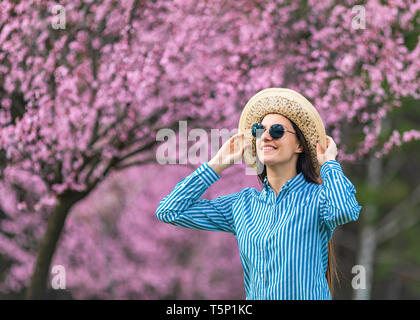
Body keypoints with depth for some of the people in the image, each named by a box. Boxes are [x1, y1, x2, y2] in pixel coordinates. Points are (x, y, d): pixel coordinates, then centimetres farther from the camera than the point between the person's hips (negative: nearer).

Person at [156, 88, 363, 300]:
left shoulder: (316, 197, 1)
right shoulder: (243, 203, 14)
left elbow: (345, 211, -23)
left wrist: (329, 163, -6)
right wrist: (219, 164, 14)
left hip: (307, 298, -4)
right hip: (254, 295, 4)